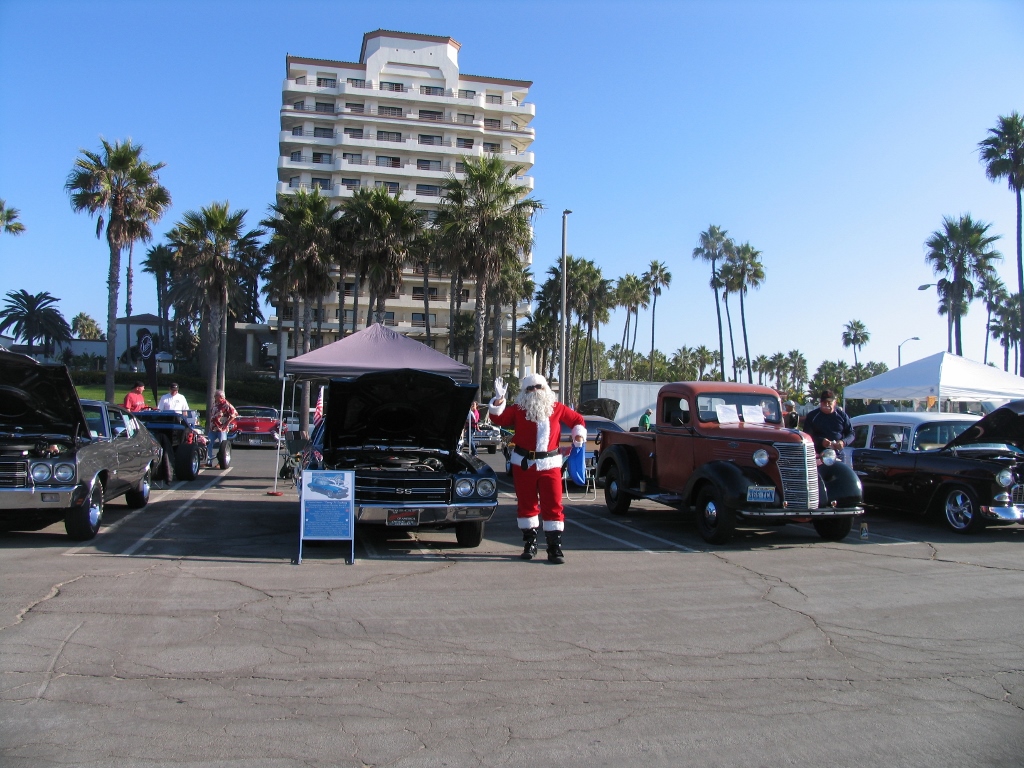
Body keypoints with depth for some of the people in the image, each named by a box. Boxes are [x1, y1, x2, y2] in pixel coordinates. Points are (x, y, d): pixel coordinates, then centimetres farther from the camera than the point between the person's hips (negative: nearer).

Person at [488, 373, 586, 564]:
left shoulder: (557, 408, 6)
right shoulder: (518, 409, 2)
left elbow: (577, 420, 17)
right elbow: (498, 419, -8)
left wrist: (579, 434, 0)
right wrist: (499, 399, -18)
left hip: (550, 464, 0)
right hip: (523, 464, 1)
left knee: (553, 505, -3)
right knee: (526, 504, 10)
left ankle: (555, 547, 1)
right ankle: (529, 543, 23)